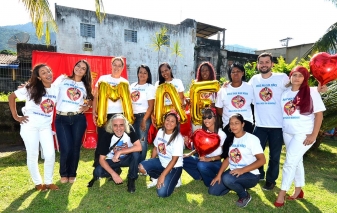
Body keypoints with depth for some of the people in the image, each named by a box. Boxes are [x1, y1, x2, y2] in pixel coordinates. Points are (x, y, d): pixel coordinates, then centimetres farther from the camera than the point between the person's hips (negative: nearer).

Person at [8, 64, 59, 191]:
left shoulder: (56, 90, 4)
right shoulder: (31, 88, -5)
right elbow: (11, 97, -1)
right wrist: (16, 116, -5)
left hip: (46, 127, 3)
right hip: (30, 126, -3)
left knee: (50, 154, 0)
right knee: (32, 155, 4)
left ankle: (49, 182, 19)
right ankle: (38, 183, 22)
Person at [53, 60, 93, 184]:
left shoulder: (85, 86, 15)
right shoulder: (62, 79, 7)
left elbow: (90, 99, 24)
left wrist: (87, 107, 5)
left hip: (78, 119, 2)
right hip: (61, 119, -2)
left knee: (75, 147, 5)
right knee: (66, 148, -7)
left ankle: (72, 174, 25)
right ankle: (63, 174, 20)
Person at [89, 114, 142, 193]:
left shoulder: (130, 130, -23)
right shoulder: (107, 136, -23)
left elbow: (139, 147, -32)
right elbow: (101, 159, -19)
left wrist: (119, 152, -33)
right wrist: (113, 174, -28)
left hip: (127, 158, 0)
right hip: (113, 160, 1)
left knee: (136, 153, -32)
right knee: (97, 172, -24)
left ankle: (131, 179, -10)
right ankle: (117, 171, 8)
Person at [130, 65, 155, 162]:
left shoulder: (150, 87, -3)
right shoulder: (132, 86, 11)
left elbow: (151, 106, -8)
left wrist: (144, 120, -14)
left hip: (144, 116, -4)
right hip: (133, 115, 4)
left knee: (142, 139, -1)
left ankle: (141, 163, 10)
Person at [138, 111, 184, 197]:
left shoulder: (178, 138, -21)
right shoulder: (160, 132, -3)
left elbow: (174, 160, -22)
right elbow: (155, 148, 9)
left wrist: (163, 175, -25)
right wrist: (150, 164, 8)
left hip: (174, 167, -6)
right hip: (161, 162, 6)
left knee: (162, 193, -22)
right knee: (141, 167, -18)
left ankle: (173, 180, 8)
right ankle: (156, 178, 8)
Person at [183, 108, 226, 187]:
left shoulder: (221, 134, -14)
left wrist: (209, 159, -23)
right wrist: (190, 154, -8)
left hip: (216, 163, -6)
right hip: (203, 160, 6)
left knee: (201, 165, -36)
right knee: (183, 159, -13)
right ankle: (200, 176, 5)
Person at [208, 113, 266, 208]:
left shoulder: (252, 139, -13)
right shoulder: (230, 139, 7)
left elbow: (262, 160, -18)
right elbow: (227, 158, 8)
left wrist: (242, 170, -28)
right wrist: (219, 174, -4)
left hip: (250, 175, -6)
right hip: (233, 172, 7)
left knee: (227, 179, -35)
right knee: (212, 191, -4)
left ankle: (245, 196, -5)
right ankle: (237, 185, 17)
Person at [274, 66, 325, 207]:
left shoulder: (311, 92, -6)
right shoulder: (284, 93, 5)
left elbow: (319, 114, -7)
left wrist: (314, 135, -12)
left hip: (304, 133, -5)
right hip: (287, 132, 5)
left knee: (290, 161, -7)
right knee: (297, 160, 16)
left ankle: (282, 193, 3)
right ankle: (298, 190, 29)